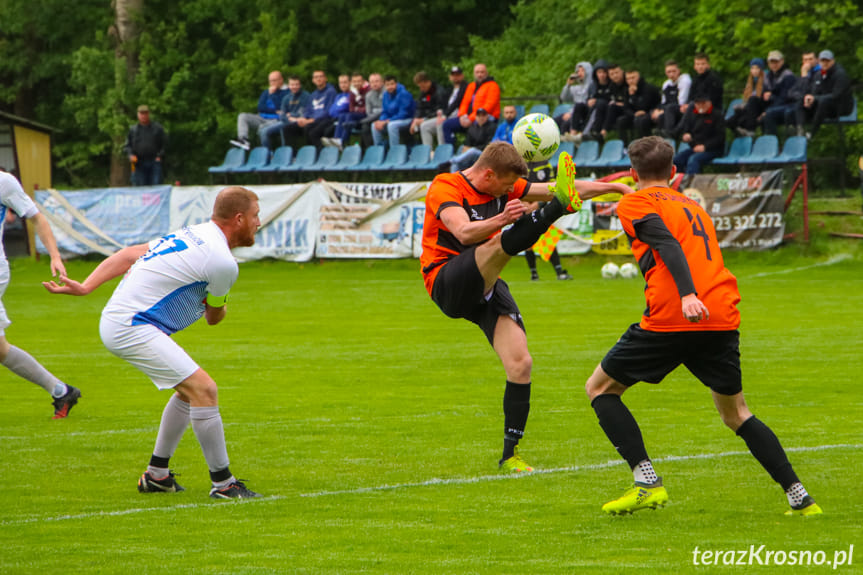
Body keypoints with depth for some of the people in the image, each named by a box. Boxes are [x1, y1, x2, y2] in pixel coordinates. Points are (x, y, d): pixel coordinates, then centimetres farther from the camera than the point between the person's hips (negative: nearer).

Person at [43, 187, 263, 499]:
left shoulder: (194, 234, 14)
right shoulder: (223, 262, -14)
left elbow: (128, 254, 9)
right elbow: (214, 317, 4)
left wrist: (85, 286, 4)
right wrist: (219, 305, 28)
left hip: (115, 319, 10)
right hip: (131, 329, -10)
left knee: (189, 389, 19)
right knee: (204, 389, -14)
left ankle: (156, 474, 24)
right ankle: (222, 483, -10)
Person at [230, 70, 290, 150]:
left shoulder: (286, 92, -3)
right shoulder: (266, 92, 19)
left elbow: (280, 108, -14)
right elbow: (260, 107, 7)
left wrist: (272, 94, -9)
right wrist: (274, 111, -7)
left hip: (275, 120, -7)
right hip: (262, 118, 7)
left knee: (262, 127, -39)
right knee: (242, 116, -11)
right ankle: (243, 140, -31)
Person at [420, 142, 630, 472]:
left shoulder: (503, 188, 10)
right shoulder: (445, 187, -11)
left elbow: (563, 190, 13)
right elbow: (464, 233, -29)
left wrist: (614, 187, 8)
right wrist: (502, 220, -45)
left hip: (485, 287, 6)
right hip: (447, 282, -6)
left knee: (521, 364, -8)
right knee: (502, 243, -32)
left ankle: (510, 455, 1)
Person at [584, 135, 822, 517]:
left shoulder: (634, 203, 6)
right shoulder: (693, 206, 28)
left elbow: (666, 243, -11)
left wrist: (688, 294, -24)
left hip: (671, 317, -6)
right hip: (723, 320, 6)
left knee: (599, 388, 12)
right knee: (736, 414, 20)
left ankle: (647, 484, -2)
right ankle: (799, 496, 7)